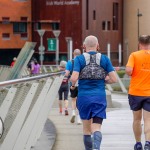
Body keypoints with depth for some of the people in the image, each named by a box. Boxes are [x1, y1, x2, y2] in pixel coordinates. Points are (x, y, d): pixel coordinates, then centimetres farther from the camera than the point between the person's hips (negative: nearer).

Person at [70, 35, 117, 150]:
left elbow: (74, 78, -14)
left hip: (84, 97, 0)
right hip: (100, 97, 0)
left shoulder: (79, 59, -2)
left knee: (86, 129, 15)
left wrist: (73, 85, 8)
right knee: (96, 129, -6)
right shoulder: (104, 59, 2)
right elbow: (114, 79, -2)